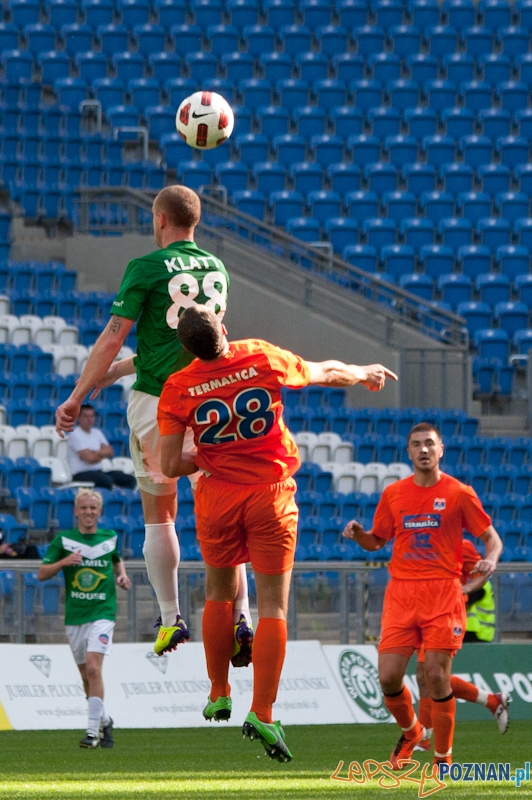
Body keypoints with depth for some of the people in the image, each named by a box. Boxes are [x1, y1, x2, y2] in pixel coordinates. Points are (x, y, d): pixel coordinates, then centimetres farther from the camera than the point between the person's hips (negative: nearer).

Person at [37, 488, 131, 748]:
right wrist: (63, 562, -18)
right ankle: (104, 721, 32)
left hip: (102, 612, -2)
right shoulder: (63, 540, 1)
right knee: (87, 677, 9)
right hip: (74, 616, 2)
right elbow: (42, 573, -1)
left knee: (93, 668, -19)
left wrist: (123, 576, 7)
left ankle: (94, 731, -18)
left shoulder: (110, 538, 6)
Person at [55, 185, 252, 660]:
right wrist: (121, 370, 25)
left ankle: (171, 619, 10)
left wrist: (76, 398, -3)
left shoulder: (147, 269, -8)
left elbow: (112, 340, -11)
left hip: (156, 405, -3)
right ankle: (241, 618, -12)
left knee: (159, 517, 11)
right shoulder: (217, 270, 10)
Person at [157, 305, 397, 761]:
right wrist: (364, 374, 33)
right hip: (270, 495, -1)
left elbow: (171, 466, -6)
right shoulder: (263, 359, -6)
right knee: (273, 606, -1)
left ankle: (219, 694, 28)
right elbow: (326, 373, 12)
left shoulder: (178, 389, -8)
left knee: (221, 595, 21)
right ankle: (262, 713, -10)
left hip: (217, 498, 1)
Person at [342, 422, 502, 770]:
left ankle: (443, 758, 6)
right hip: (401, 594, 3)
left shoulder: (459, 493, 1)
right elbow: (377, 541, 19)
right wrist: (358, 534, -3)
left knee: (437, 676, -9)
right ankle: (411, 732, 24)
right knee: (389, 677, -6)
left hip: (443, 593, -3)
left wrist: (490, 559, -16)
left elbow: (492, 537, 6)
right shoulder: (394, 494, 10)